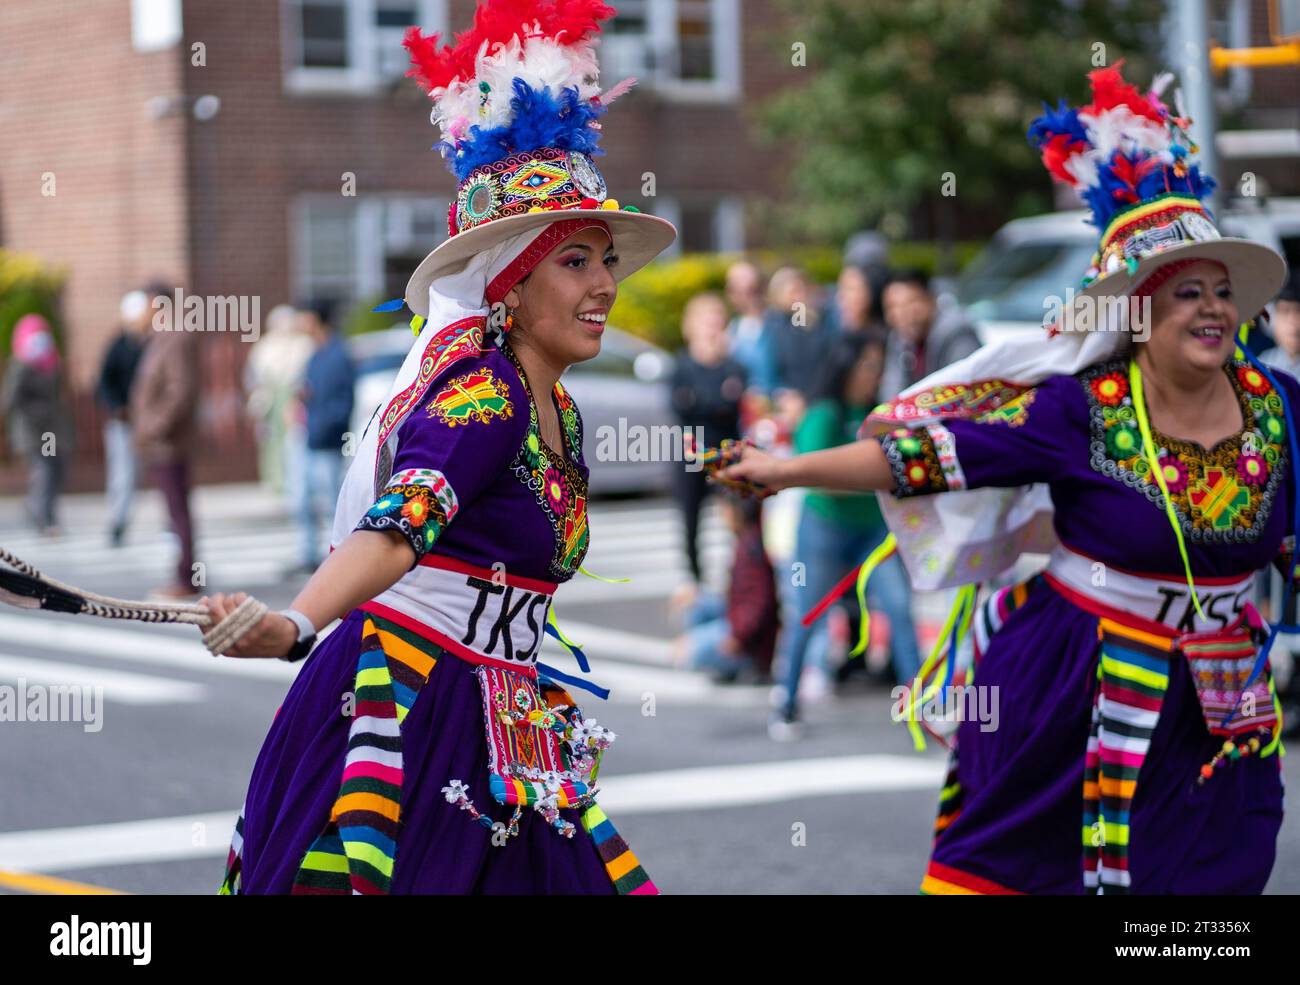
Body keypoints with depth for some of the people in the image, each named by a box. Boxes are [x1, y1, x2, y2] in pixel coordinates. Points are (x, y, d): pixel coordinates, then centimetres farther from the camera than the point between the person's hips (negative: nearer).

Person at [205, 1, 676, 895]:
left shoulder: (559, 415, 10)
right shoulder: (481, 397, -16)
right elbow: (399, 524, -32)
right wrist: (294, 627, -49)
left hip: (498, 734, 9)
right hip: (403, 705, -8)